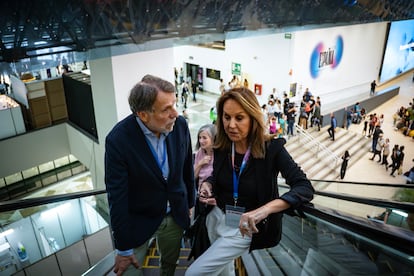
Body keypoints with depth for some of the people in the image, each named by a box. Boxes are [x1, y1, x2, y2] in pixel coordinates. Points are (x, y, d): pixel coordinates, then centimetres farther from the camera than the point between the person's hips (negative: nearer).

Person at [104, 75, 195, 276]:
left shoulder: (180, 125, -15)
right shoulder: (118, 140, -26)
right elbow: (117, 198, -20)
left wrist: (189, 204, 12)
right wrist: (123, 249, -13)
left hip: (175, 216, 4)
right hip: (138, 221, -3)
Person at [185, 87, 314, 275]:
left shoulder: (271, 148, -21)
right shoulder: (222, 145, -9)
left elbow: (305, 189, -30)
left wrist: (265, 209, -44)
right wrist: (207, 184, -12)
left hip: (245, 227, -5)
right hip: (217, 217, 5)